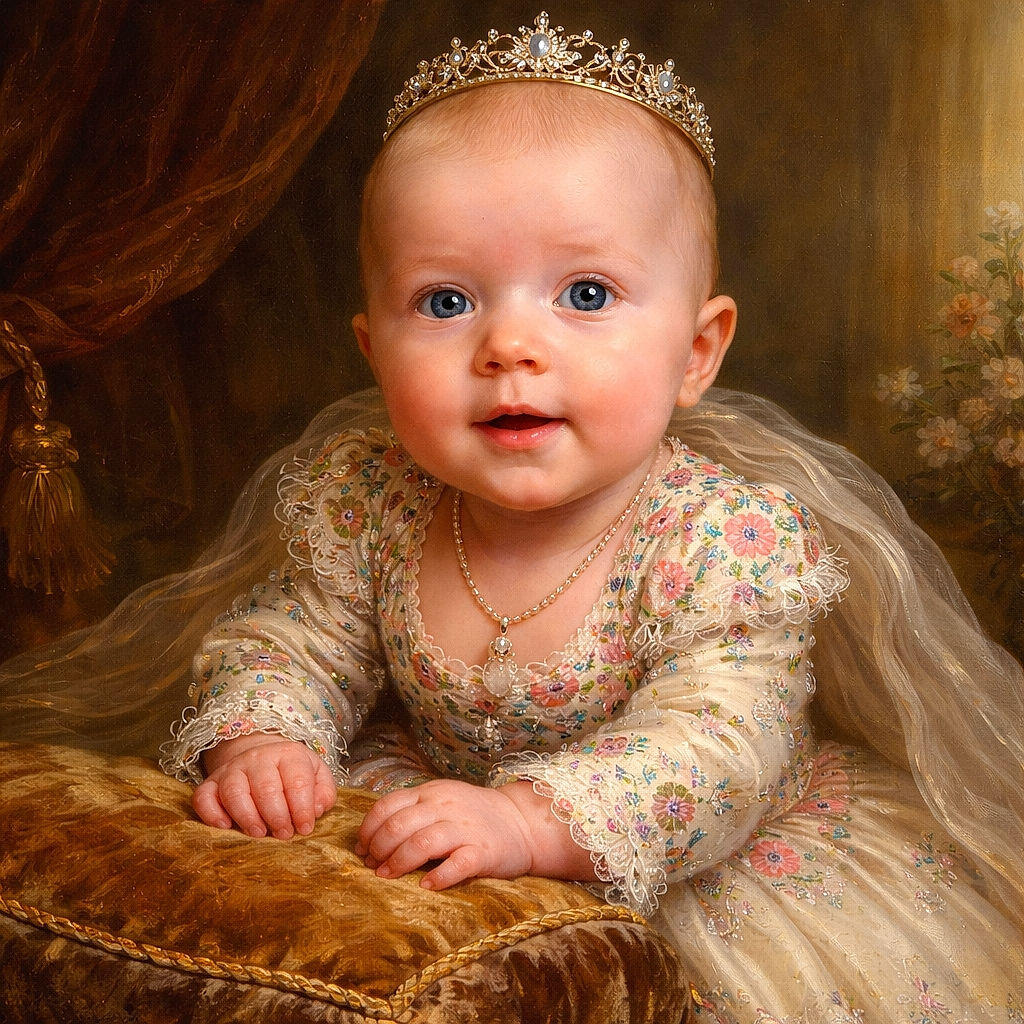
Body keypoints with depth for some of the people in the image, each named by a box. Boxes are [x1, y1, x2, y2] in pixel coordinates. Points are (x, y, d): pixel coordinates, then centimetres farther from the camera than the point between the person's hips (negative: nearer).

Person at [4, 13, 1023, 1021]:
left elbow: (716, 746, -37)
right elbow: (288, 640, -4)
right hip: (435, 803, 3)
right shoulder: (364, 502, -16)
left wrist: (529, 822, -52)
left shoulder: (734, 538, -28)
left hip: (706, 853, -2)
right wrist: (255, 739, -27)